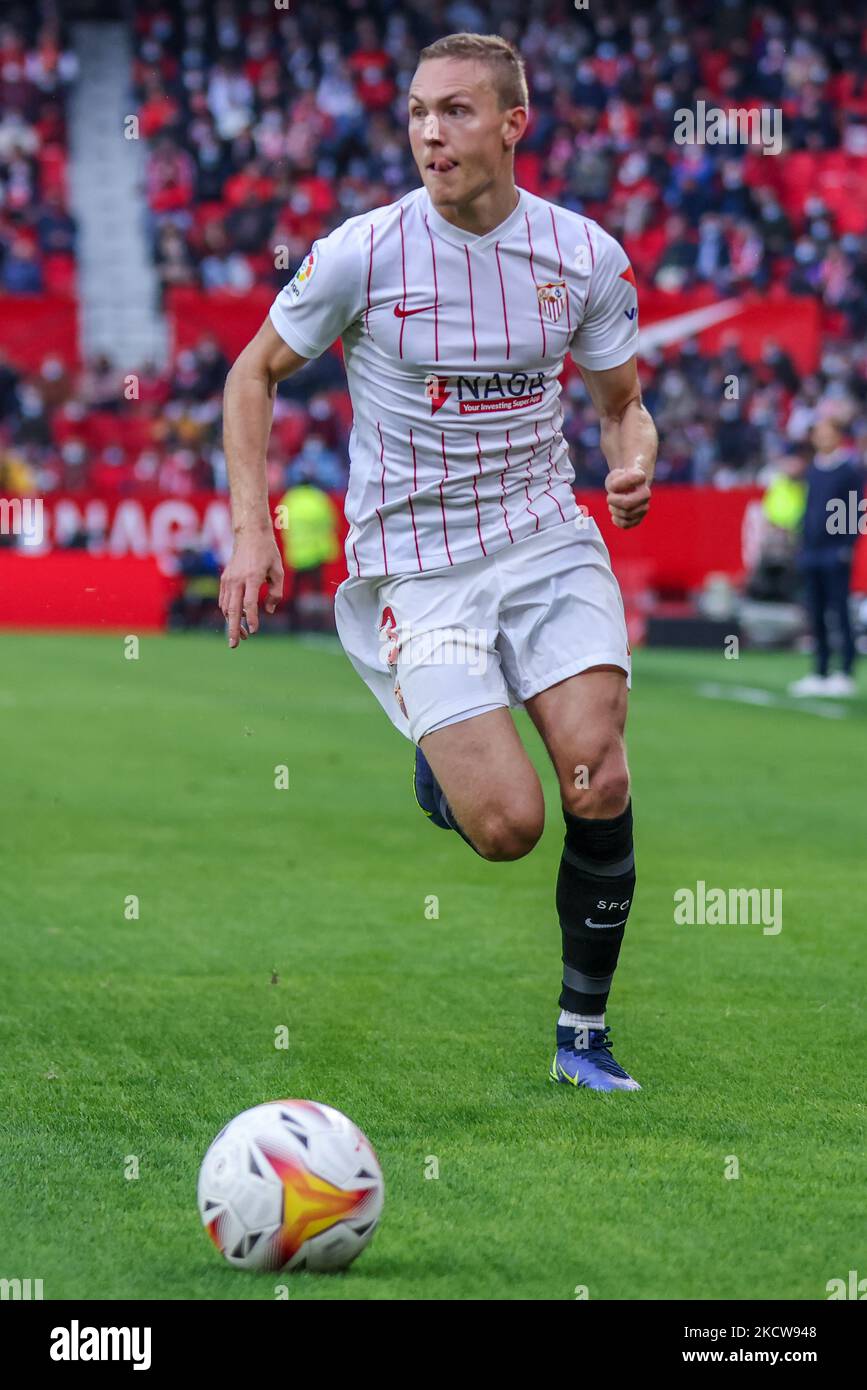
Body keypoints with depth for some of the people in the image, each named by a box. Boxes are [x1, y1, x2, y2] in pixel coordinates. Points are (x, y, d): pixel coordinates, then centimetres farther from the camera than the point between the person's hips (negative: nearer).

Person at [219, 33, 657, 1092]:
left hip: (547, 537, 2)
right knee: (509, 826, -15)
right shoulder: (363, 252, -9)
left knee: (599, 783, -17)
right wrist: (250, 527, -6)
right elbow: (254, 373, 4)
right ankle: (438, 767, 23)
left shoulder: (585, 254, -1)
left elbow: (622, 402, 14)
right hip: (416, 560, -2)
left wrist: (634, 466, -10)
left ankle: (584, 1031, 2)